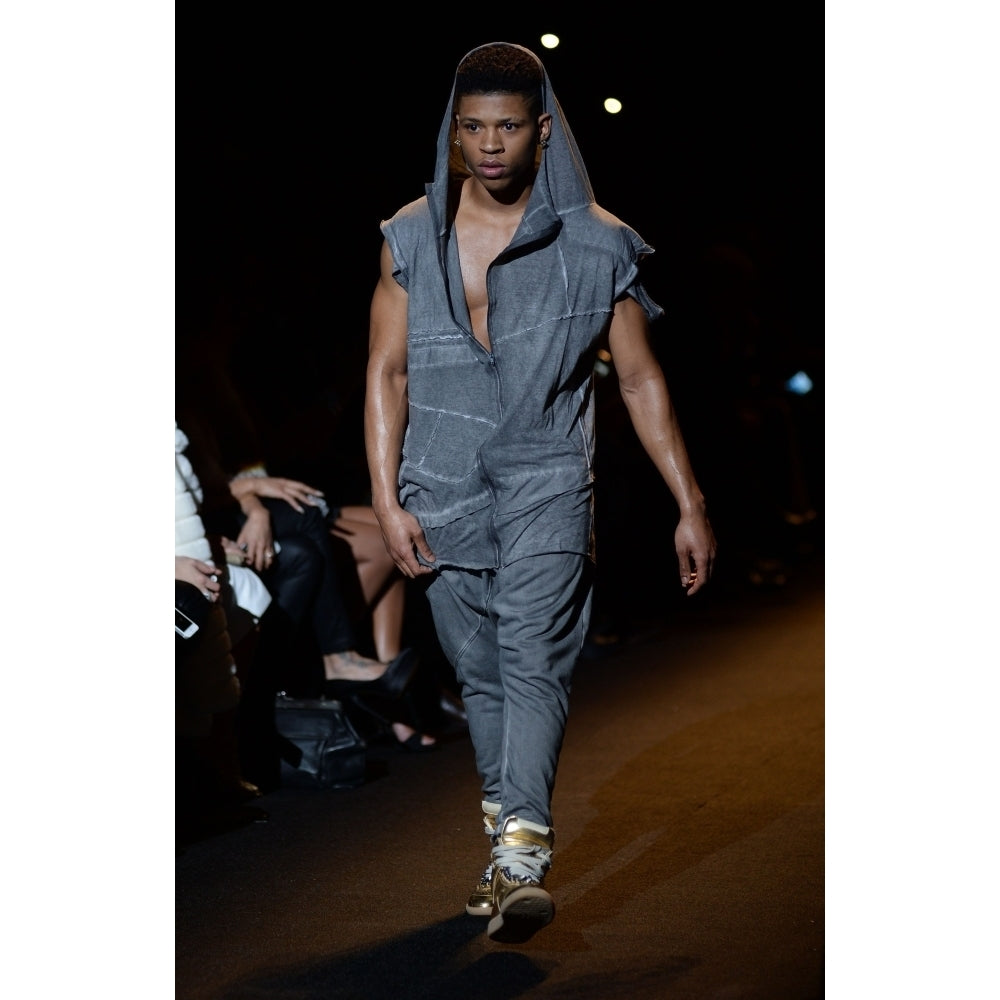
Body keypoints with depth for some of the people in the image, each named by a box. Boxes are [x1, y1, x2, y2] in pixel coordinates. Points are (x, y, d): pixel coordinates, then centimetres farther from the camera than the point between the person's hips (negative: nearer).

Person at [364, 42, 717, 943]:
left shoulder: (596, 245, 0)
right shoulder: (412, 238, 3)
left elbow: (641, 379, 4)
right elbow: (386, 372, 4)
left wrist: (690, 506, 4)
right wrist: (387, 501, -4)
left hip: (547, 481, -2)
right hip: (444, 488, 3)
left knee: (533, 660, -16)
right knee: (480, 674, 9)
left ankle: (522, 858, -22)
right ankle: (509, 848, 21)